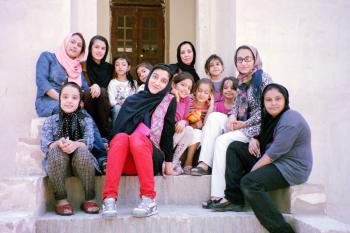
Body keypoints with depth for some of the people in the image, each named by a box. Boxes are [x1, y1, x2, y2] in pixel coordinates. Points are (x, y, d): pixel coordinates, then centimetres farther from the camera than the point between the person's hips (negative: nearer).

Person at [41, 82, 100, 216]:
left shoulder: (86, 120, 10)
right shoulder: (50, 121, 10)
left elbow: (89, 142, -8)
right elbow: (45, 145, -5)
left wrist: (76, 144, -32)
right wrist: (58, 144, -29)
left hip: (80, 162, 0)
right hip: (57, 164, 0)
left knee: (82, 151, -32)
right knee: (55, 150, -31)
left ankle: (90, 199, -22)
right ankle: (61, 199, -24)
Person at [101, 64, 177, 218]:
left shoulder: (169, 101, 6)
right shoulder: (131, 100, 10)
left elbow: (168, 132, 2)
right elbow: (117, 129, 5)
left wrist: (168, 163, -2)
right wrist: (111, 160, -7)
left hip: (152, 158, -2)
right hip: (126, 161, 2)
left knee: (137, 137, -32)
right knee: (121, 137, -30)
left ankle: (149, 200, -39)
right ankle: (109, 199, -40)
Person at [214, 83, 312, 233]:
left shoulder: (290, 121, -20)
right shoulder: (271, 117, 10)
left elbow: (274, 153, -23)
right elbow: (263, 138, 26)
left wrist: (252, 170, -16)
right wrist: (254, 139, 1)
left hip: (291, 168, -10)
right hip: (272, 160, 10)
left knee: (249, 182, -29)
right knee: (234, 147, 6)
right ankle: (234, 200, -1)